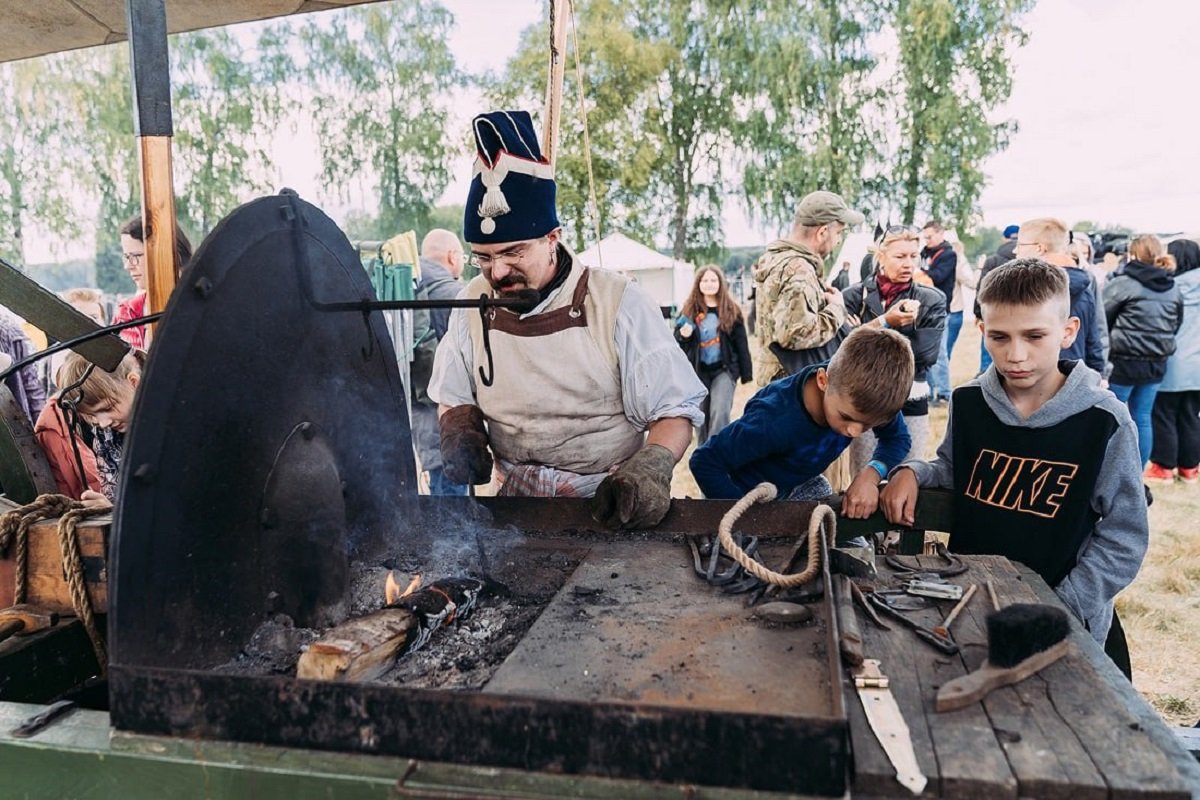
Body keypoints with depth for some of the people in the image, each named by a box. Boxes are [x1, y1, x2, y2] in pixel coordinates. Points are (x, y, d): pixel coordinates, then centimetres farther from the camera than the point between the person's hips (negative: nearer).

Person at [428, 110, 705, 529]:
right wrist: (460, 433, -6)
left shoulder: (617, 302, -10)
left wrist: (648, 472, -23)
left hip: (609, 503, -3)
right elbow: (455, 399, 15)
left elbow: (675, 410, -5)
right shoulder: (473, 303, 2)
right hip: (517, 499, 3)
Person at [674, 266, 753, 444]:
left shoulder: (731, 310, -1)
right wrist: (683, 335, -17)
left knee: (720, 412, -17)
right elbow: (676, 341, 6)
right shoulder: (689, 309, 1)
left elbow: (741, 344, 1)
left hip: (724, 369, -2)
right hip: (698, 371, 2)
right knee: (701, 416, 9)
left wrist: (746, 374, -1)